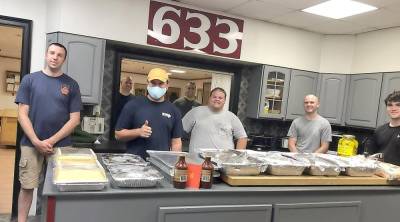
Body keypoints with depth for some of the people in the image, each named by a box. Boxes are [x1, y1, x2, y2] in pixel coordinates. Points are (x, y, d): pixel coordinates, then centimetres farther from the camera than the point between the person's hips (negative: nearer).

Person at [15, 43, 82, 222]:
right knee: (27, 186, 6)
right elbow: (22, 114, 0)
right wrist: (36, 141, -10)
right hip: (31, 144, 0)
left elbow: (74, 119, -1)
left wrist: (52, 141, -9)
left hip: (61, 145, 0)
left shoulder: (71, 84, 3)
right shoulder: (30, 80, 4)